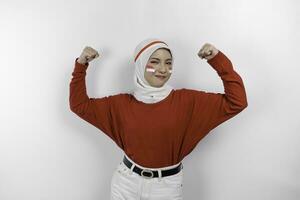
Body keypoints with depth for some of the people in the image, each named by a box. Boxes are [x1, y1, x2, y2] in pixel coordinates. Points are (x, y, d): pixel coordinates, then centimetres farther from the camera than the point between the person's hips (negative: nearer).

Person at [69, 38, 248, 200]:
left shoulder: (187, 100, -11)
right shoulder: (122, 103, -5)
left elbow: (236, 102, -13)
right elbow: (79, 105, 4)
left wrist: (218, 59, -19)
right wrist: (81, 65, -4)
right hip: (126, 182, 1)